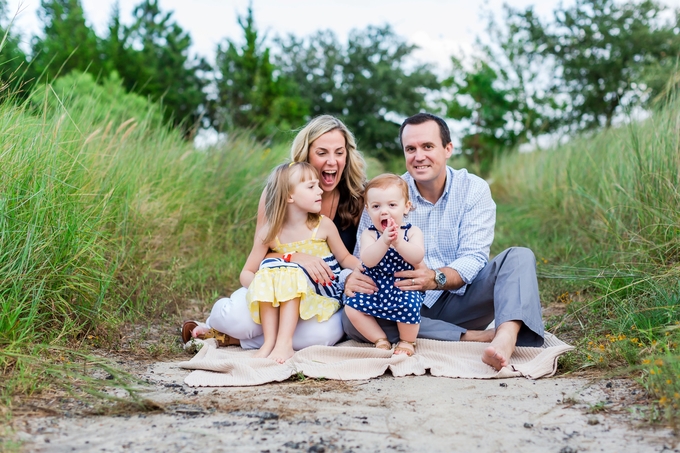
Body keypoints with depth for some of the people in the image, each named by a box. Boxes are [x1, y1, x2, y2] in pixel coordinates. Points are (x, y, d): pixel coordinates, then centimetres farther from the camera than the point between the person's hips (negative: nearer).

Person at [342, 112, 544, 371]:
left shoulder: (474, 189, -2)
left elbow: (473, 258, -12)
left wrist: (436, 278, -34)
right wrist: (351, 278, -29)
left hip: (460, 300, 0)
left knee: (520, 257, -20)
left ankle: (507, 335, -49)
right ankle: (475, 338, -35)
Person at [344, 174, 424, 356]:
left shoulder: (412, 232, -1)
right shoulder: (369, 234, -1)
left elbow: (417, 257, -20)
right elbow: (368, 260, -20)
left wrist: (397, 241, -32)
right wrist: (384, 240, -34)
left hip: (404, 289, -2)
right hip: (375, 290, 2)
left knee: (409, 303, -31)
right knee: (351, 306, -16)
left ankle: (407, 342, -2)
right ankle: (381, 340, 4)